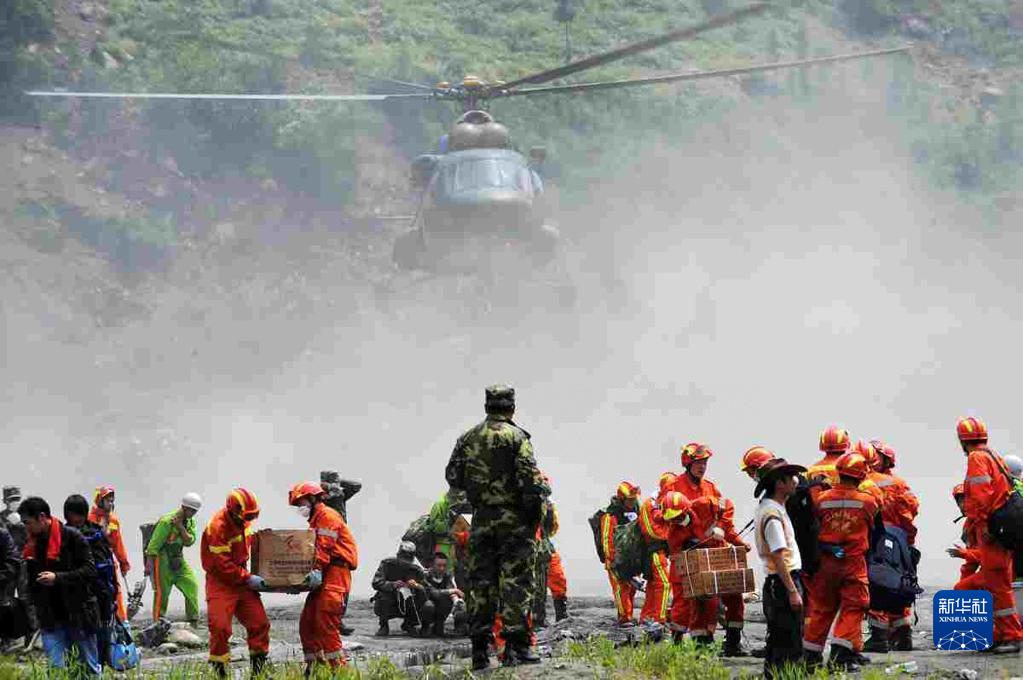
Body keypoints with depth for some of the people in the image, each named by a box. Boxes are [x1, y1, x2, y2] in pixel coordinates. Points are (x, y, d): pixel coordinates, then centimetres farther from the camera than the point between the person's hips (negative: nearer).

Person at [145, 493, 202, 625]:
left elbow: (189, 542, -6)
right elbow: (154, 545, -18)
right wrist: (149, 565, -19)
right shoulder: (167, 521, -19)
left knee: (192, 585, -1)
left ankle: (192, 620, 4)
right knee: (162, 593, -6)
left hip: (178, 559, 7)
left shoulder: (190, 522, 4)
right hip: (162, 559, -7)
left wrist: (181, 528, -21)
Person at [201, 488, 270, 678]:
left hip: (242, 579, 7)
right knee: (220, 627, -13)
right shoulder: (217, 528, -23)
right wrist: (248, 579, -20)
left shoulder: (243, 521, 2)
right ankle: (219, 671, -2)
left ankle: (259, 667, 14)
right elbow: (223, 566, -23)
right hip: (221, 583, -7)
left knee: (259, 622, 3)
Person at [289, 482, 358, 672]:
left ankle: (337, 666, -14)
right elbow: (314, 549, 23)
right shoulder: (315, 520, 26)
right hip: (324, 576, 10)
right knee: (307, 622, 8)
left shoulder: (327, 515, -6)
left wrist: (317, 569, -30)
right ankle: (313, 665, 11)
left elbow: (324, 547, -19)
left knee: (325, 622, -15)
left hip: (335, 572, -10)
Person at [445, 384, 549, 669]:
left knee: (480, 582, 7)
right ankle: (515, 645, -8)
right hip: (514, 519, -4)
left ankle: (480, 650, 5)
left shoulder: (468, 438, 7)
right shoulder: (516, 437, -7)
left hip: (481, 520, 4)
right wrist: (536, 510, -5)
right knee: (515, 581, -3)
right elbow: (529, 477, -14)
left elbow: (453, 477, 9)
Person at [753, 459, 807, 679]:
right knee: (789, 644, -9)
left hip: (776, 583, 10)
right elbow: (778, 557, -23)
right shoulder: (773, 513, -18)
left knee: (777, 641, 16)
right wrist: (793, 591, -23)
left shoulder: (767, 506, 14)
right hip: (784, 581, -10)